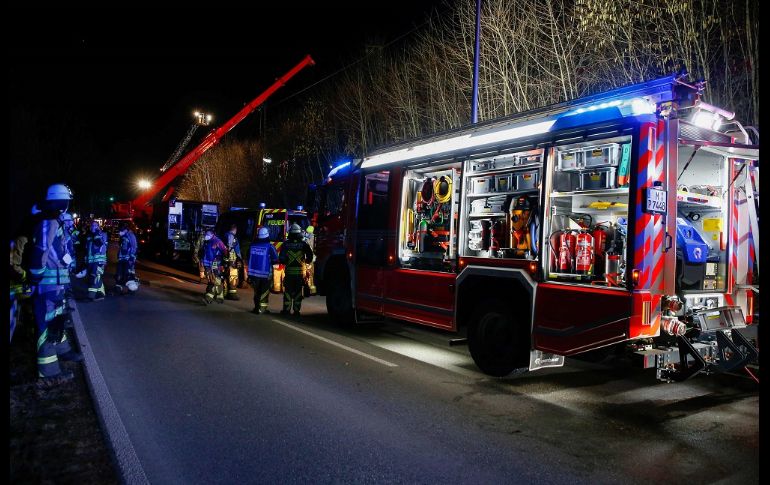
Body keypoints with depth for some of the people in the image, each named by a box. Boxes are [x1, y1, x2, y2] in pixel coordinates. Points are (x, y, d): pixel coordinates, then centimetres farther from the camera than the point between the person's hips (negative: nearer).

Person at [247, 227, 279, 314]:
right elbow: (275, 260, -10)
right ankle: (262, 308, 2)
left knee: (257, 291, 16)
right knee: (264, 291, 5)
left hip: (254, 273, 4)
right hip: (266, 274, -4)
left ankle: (257, 307, 20)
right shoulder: (270, 247, -13)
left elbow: (248, 259, 8)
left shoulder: (252, 246, 0)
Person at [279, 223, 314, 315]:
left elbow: (281, 258, 1)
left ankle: (286, 309, 8)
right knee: (298, 292, 7)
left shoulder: (285, 244, 0)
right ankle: (296, 310, 7)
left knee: (288, 291, 7)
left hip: (289, 271, 0)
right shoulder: (304, 244, -1)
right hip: (300, 272, 0)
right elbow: (310, 256, -3)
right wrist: (305, 261, 17)